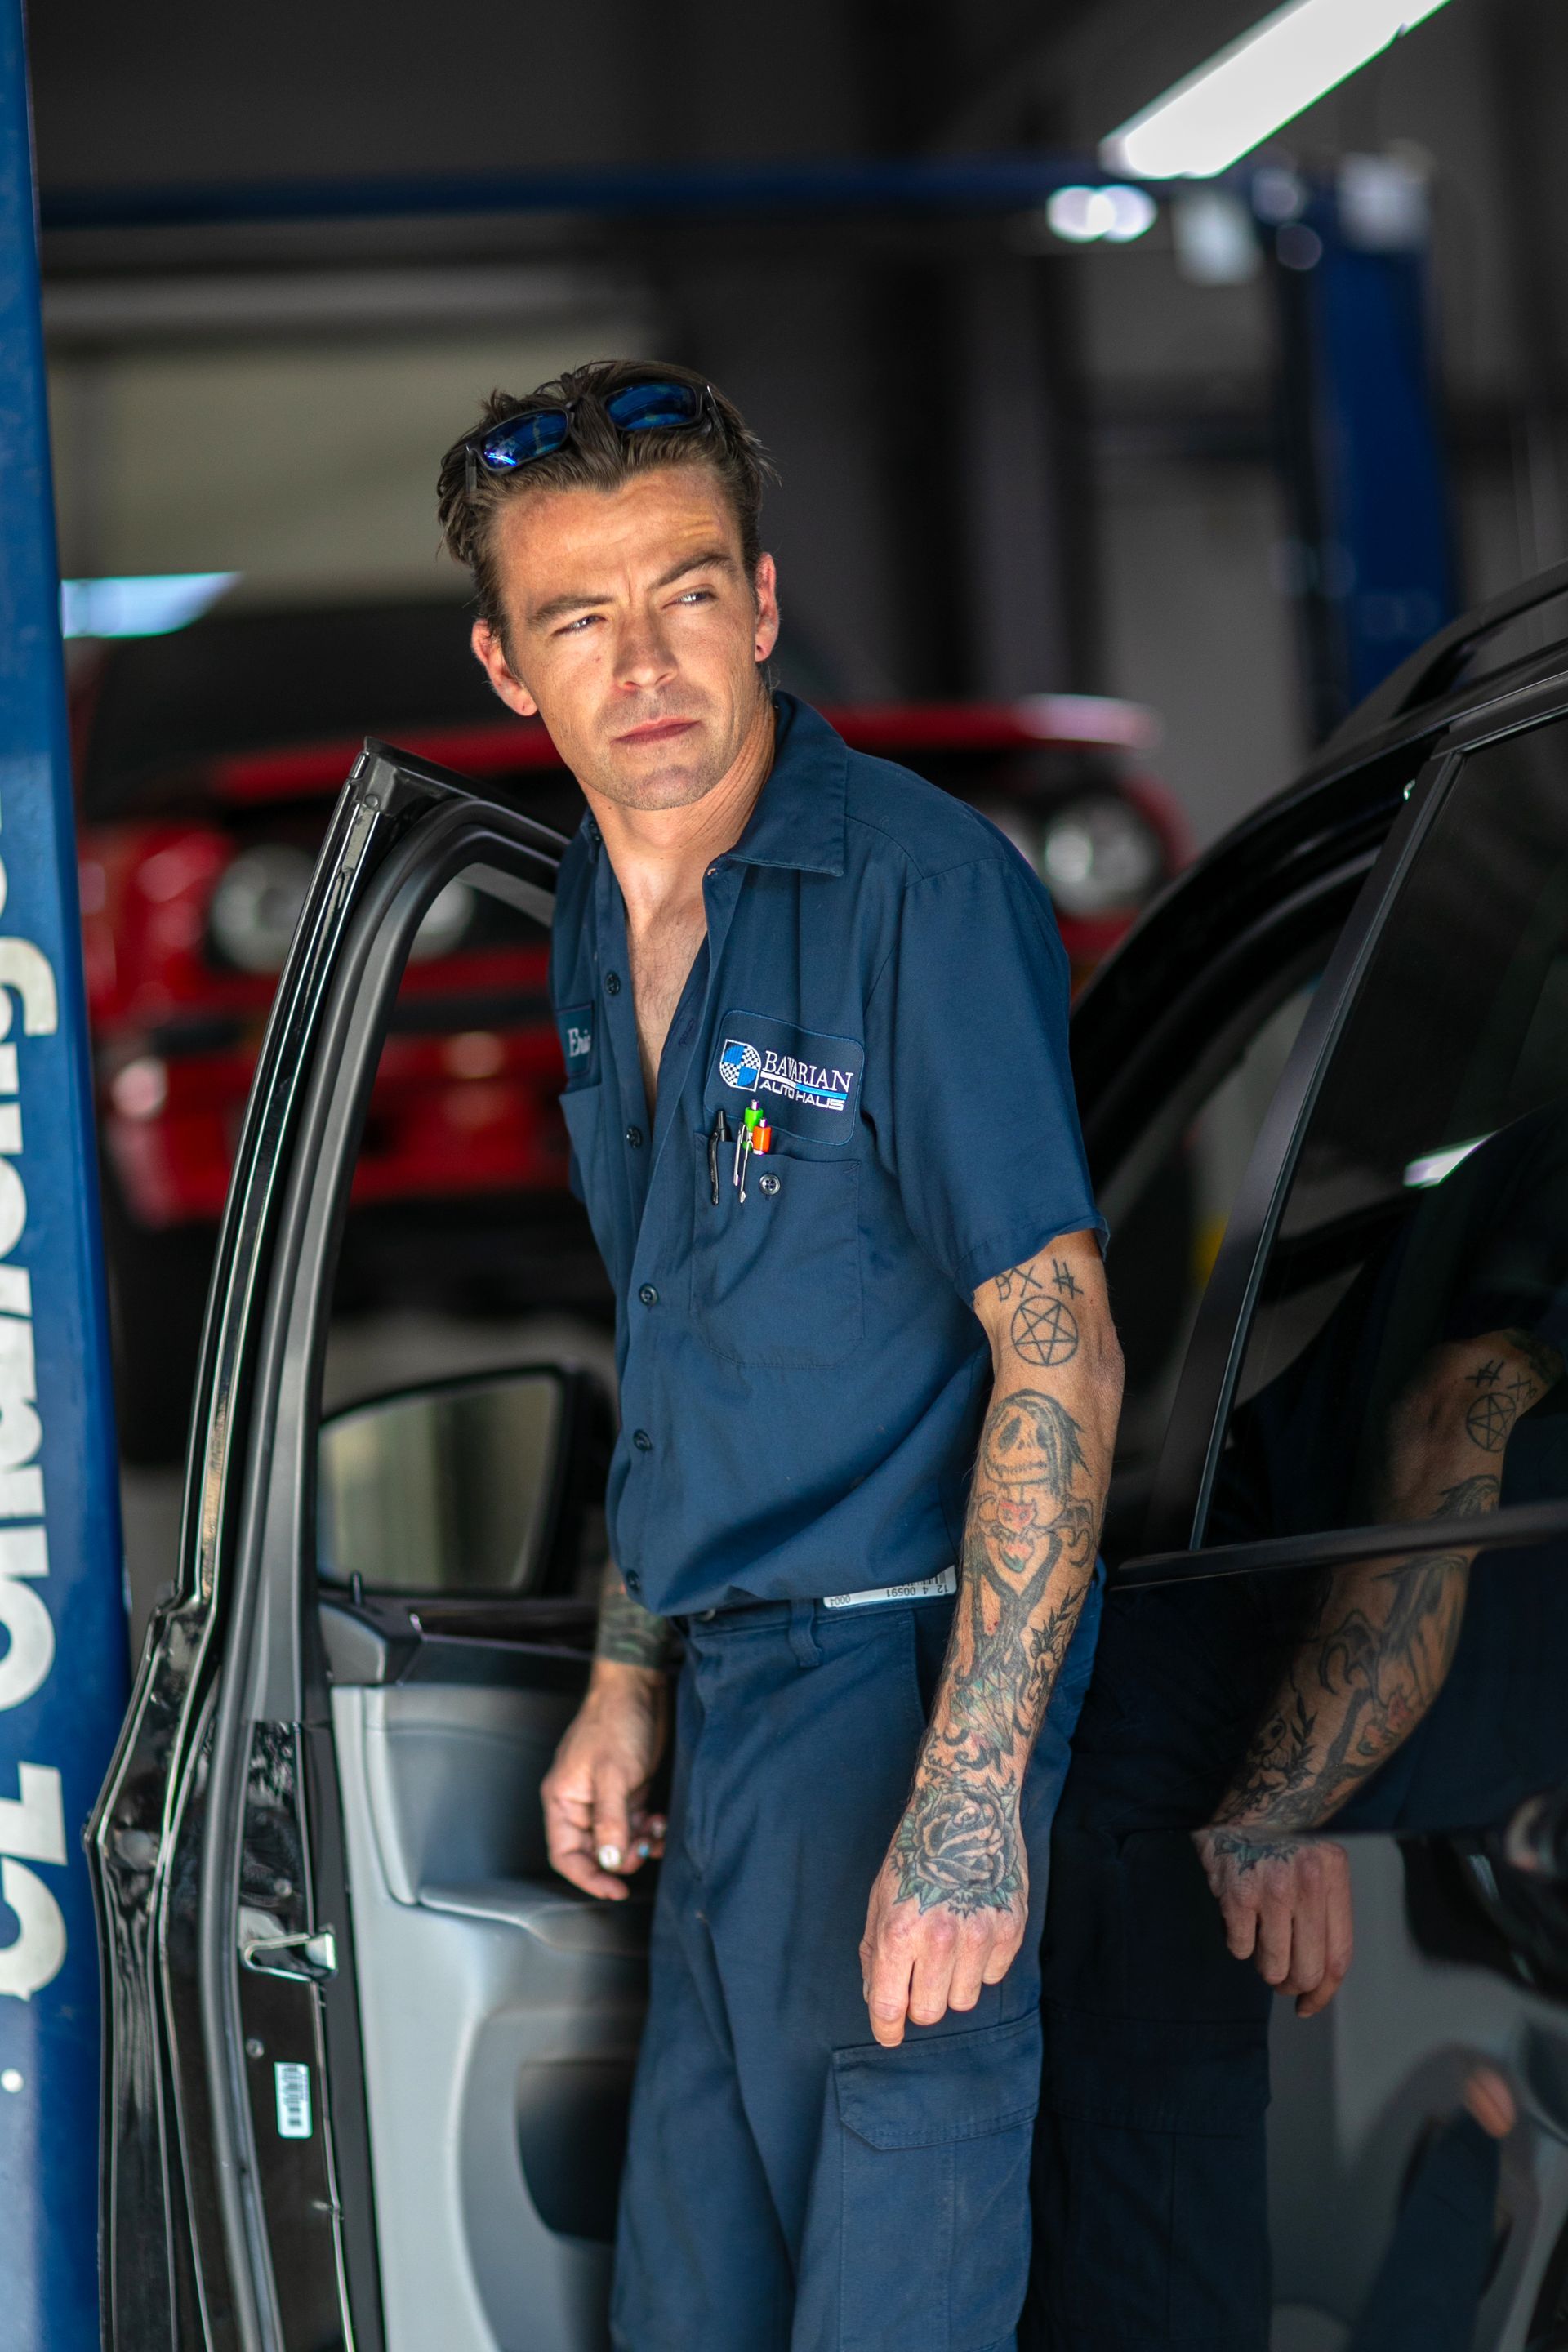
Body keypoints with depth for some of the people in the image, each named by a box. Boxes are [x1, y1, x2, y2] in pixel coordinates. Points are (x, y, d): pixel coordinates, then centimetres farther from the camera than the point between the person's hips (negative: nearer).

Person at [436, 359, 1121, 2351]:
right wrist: (624, 1685, 18)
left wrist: (968, 1808, -25)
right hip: (728, 1681, 8)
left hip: (901, 1683, -8)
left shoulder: (917, 886, -17)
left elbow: (1060, 1356, -20)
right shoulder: (600, 922, 10)